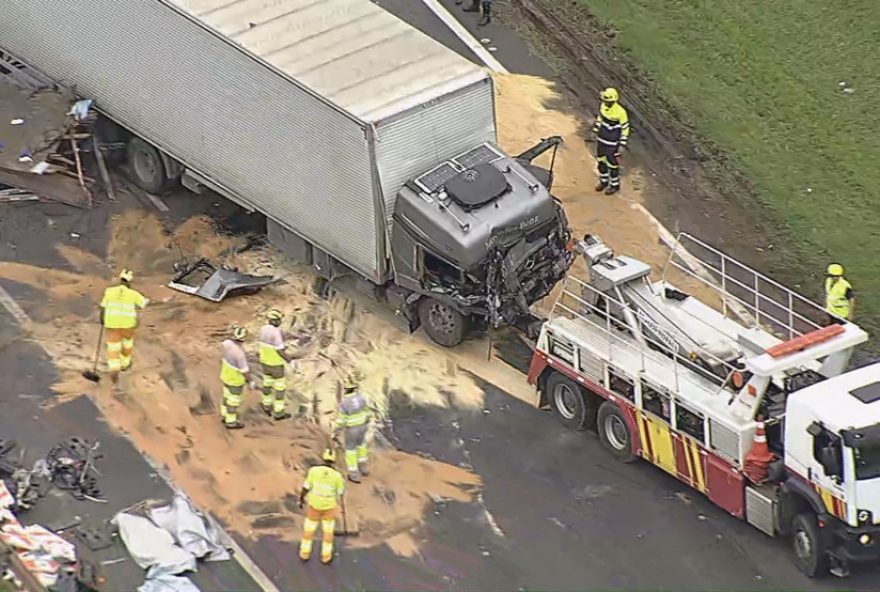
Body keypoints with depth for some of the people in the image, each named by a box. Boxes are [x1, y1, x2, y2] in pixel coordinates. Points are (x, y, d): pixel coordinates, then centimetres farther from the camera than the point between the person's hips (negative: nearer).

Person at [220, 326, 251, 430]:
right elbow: (245, 371, -28)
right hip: (235, 380, -7)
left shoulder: (228, 343, -17)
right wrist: (250, 382, -12)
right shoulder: (239, 353, -39)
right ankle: (231, 423, 29)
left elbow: (222, 345, 10)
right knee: (233, 401, 12)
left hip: (226, 375, 7)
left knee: (228, 396, 27)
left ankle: (225, 416, 45)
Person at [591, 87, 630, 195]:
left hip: (612, 143, -6)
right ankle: (603, 181, 40)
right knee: (601, 161, 20)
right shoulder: (603, 106, -8)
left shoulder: (620, 112, -26)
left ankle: (615, 185, 27)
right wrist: (596, 131, 16)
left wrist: (622, 144, -14)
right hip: (601, 140, 6)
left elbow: (625, 128, -16)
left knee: (612, 164, 8)